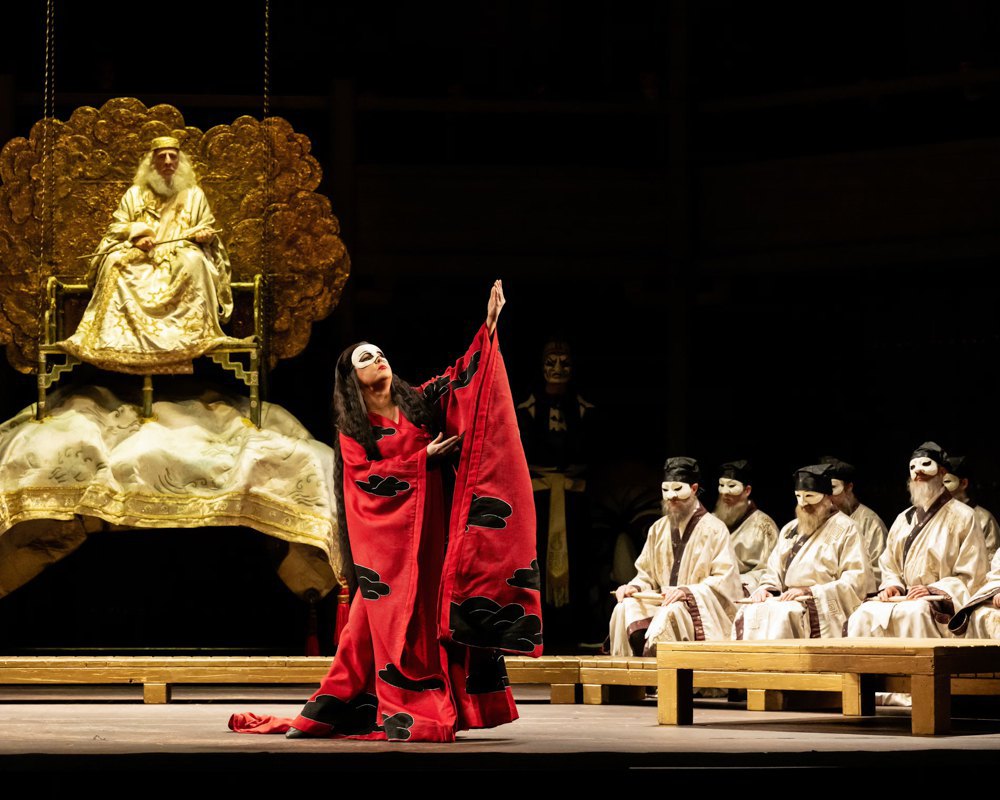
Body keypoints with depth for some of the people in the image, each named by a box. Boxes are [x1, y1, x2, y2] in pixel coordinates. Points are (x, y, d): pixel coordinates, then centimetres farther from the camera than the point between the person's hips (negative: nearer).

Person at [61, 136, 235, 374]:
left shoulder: (194, 194, 17)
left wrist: (204, 235, -9)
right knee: (115, 261, -32)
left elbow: (208, 228, 17)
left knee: (193, 262, -38)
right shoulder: (135, 194, 18)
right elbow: (117, 227, 12)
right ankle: (110, 334, -36)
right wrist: (136, 236, -10)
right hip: (140, 258, 1)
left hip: (180, 255, -1)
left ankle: (194, 334, -40)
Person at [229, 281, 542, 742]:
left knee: (430, 614, -2)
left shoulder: (418, 404, 11)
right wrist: (423, 457, -12)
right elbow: (366, 477, -7)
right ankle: (405, 717, -4)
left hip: (426, 530, 3)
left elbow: (462, 378, 1)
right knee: (391, 619, -7)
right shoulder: (352, 429, 4)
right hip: (385, 533, -3)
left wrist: (489, 324, -9)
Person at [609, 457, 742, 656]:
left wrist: (687, 591, -24)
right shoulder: (658, 529, 16)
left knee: (671, 613, -37)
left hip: (702, 610, -5)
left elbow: (725, 580, -10)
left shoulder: (714, 529, -2)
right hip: (662, 602, 5)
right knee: (626, 608, -23)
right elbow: (646, 574, 21)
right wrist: (634, 587, -3)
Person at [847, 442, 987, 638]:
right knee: (863, 615, -24)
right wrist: (892, 586, 2)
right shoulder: (903, 520, 22)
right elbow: (888, 566, 25)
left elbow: (971, 576, -2)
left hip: (942, 604, -5)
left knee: (914, 613, -40)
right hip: (903, 599, 6)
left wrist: (934, 590, -15)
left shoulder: (962, 517, 4)